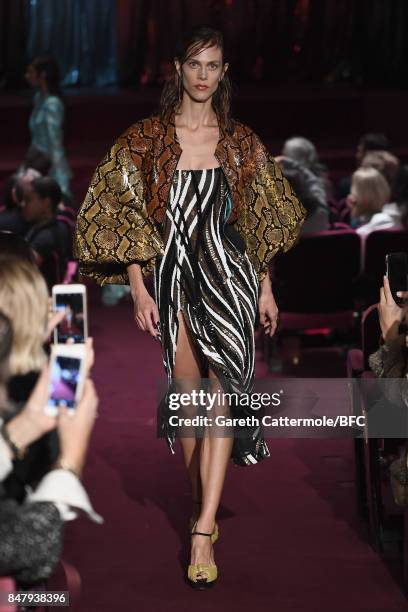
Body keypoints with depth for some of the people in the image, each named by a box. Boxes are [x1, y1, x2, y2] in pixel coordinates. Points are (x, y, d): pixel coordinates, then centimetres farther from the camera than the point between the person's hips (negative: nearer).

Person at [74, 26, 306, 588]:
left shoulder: (241, 142, 7)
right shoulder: (146, 139, 2)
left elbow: (258, 221, 12)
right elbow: (129, 218, 1)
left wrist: (266, 288, 10)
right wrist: (139, 291, -5)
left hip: (228, 273, 0)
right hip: (172, 274, 0)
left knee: (223, 388, -13)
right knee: (187, 391, 6)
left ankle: (203, 531, -16)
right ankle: (204, 504, 25)